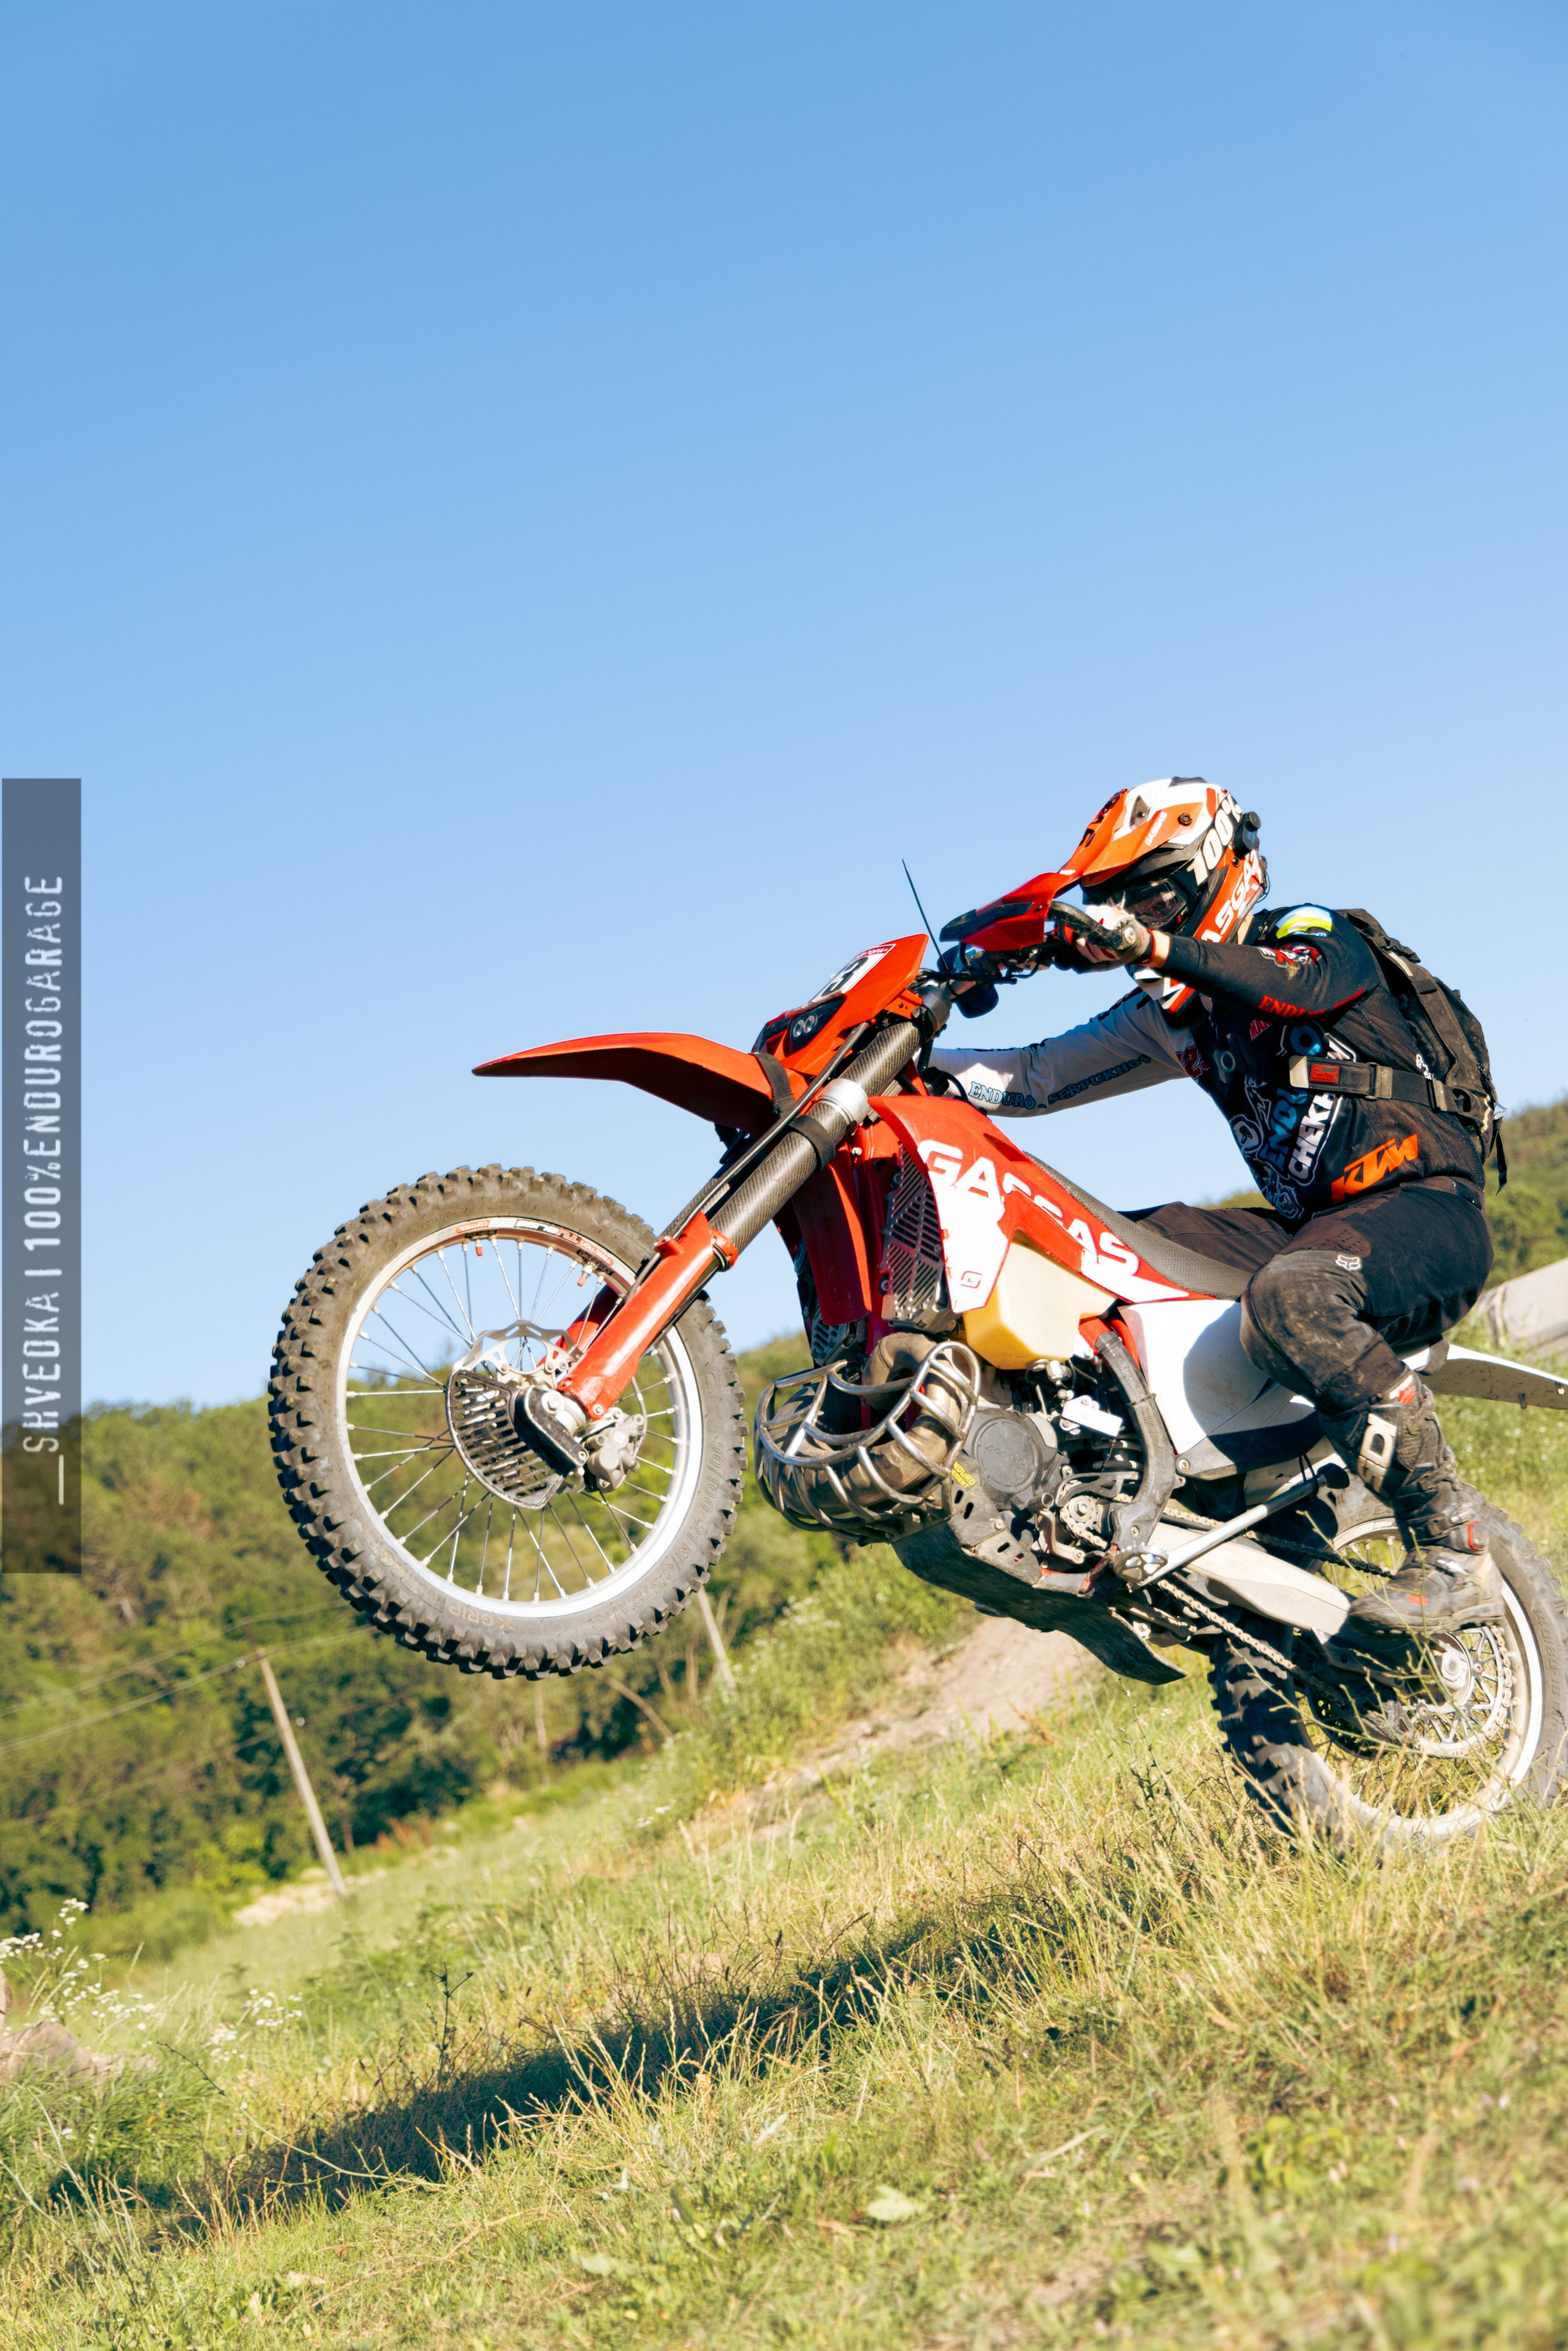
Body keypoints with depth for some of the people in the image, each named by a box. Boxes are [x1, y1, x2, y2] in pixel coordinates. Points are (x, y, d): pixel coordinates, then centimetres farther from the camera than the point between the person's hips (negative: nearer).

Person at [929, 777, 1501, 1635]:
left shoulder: (1314, 932, -1)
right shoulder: (1170, 1014, 19)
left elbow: (1298, 984, -26)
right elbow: (1036, 1078, 15)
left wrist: (1152, 945, -39)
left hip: (1428, 1207, -8)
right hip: (1308, 1226, 8)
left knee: (1287, 1298, -38)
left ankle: (1452, 1553, -32)